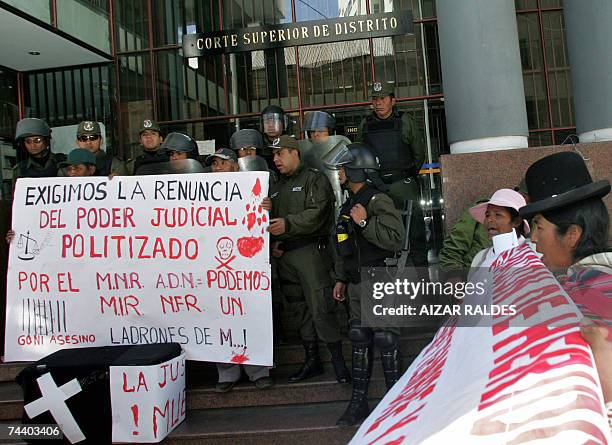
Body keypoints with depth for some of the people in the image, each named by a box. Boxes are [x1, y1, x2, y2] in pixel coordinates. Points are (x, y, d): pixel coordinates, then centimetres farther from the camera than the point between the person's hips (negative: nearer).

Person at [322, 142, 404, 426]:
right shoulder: (348, 204, 16)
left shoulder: (378, 201, -12)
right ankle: (359, 402, 22)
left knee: (385, 340, -1)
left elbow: (395, 240, -22)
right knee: (359, 340, 12)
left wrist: (365, 223, -24)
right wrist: (341, 279, 23)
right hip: (356, 285, 8)